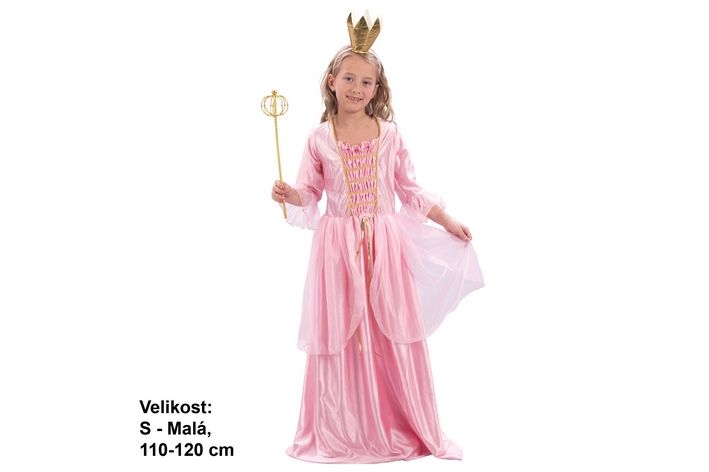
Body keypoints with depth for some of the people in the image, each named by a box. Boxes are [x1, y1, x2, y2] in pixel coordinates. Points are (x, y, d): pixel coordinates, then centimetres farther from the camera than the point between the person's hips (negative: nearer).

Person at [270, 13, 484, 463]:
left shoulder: (390, 133, 4)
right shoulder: (319, 138, 3)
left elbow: (411, 190, 10)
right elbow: (310, 193, 6)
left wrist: (449, 223, 12)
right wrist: (290, 195, -16)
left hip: (386, 243, 0)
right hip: (338, 247, 0)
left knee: (395, 338, 3)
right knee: (340, 338, 4)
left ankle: (404, 428, 18)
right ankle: (342, 432, 19)